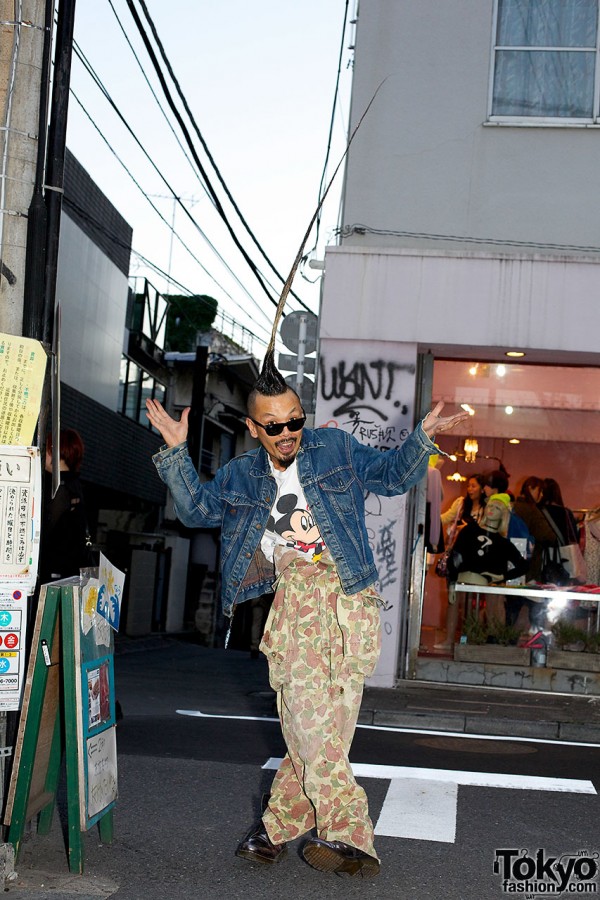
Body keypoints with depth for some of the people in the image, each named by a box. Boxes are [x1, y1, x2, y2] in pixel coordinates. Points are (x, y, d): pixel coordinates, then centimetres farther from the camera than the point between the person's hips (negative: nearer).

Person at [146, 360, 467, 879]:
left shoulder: (335, 448, 12)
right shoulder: (241, 475, 18)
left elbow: (392, 476, 16)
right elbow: (198, 509, 16)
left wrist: (422, 439, 0)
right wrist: (176, 452, 10)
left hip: (344, 589, -1)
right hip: (293, 594, 2)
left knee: (316, 721, -10)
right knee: (305, 711, -12)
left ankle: (282, 823, 2)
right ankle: (347, 834, -6)